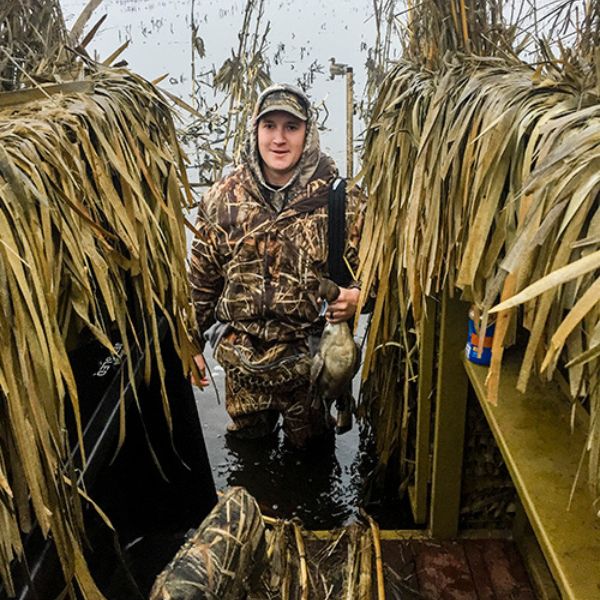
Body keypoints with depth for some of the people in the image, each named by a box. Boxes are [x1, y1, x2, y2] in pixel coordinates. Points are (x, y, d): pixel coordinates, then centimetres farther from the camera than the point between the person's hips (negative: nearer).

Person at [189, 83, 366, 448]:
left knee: (310, 445, 22)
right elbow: (201, 278, 4)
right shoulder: (223, 198, -6)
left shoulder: (342, 200, -13)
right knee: (247, 441, 25)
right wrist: (192, 343, 7)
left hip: (312, 360, -2)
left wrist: (355, 297, -25)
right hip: (241, 361, 2)